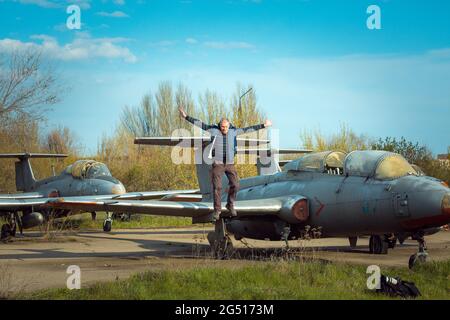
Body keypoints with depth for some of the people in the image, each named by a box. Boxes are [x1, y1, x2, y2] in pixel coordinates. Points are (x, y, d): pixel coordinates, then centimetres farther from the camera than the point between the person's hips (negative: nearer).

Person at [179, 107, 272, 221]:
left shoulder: (233, 131, 1)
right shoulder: (214, 130, -6)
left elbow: (247, 129, 9)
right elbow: (200, 124, -6)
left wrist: (263, 125, 12)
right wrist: (186, 116, -10)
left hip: (230, 163, 3)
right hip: (217, 164, -3)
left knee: (235, 185, -4)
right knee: (217, 187, -7)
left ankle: (230, 205, 19)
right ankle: (217, 210, 4)